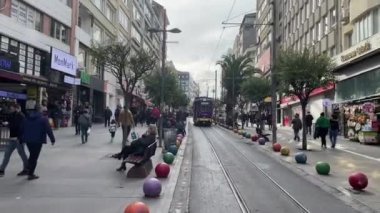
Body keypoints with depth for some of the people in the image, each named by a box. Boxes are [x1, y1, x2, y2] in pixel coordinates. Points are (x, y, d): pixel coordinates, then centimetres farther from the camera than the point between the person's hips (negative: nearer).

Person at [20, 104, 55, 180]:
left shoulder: (26, 119, 10)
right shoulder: (43, 119, -8)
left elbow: (21, 130, 13)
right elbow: (48, 130, -11)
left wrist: (21, 140, 20)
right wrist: (52, 139, -6)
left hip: (28, 140, 6)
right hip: (38, 141, -6)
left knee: (32, 155, 22)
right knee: (34, 157, 0)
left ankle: (29, 172, 26)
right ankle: (30, 174, 1)